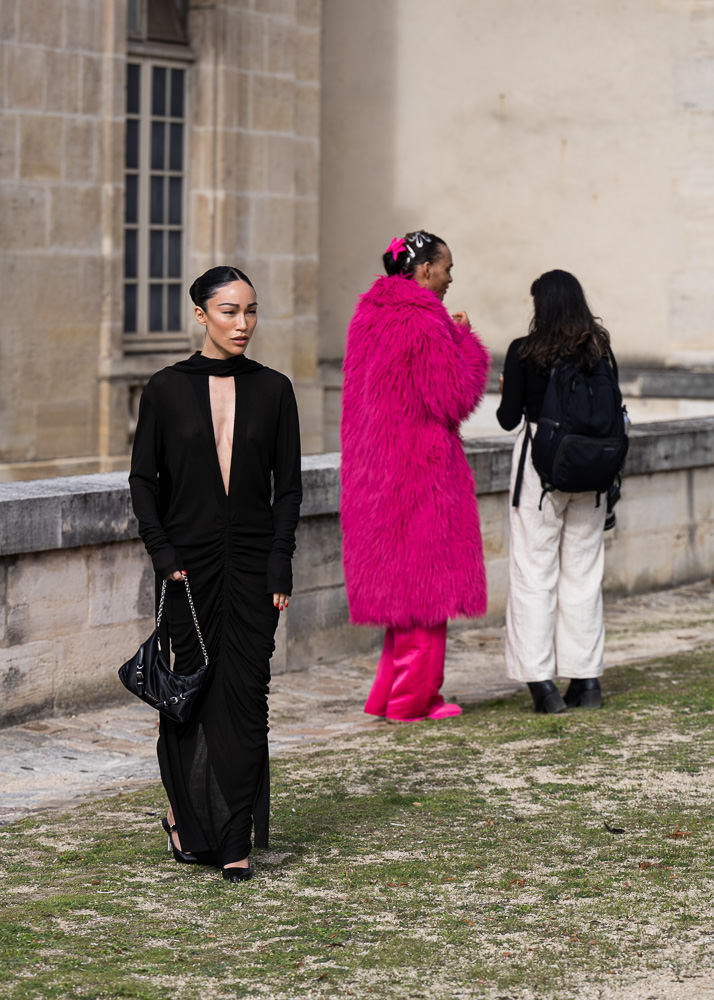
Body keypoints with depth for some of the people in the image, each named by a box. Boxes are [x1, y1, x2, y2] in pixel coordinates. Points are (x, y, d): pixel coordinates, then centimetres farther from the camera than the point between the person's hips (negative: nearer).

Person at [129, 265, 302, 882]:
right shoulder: (167, 389, 1)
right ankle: (186, 817, 25)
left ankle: (235, 842, 1)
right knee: (193, 687, 5)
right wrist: (162, 551, -7)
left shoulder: (273, 390, 4)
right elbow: (144, 479, 4)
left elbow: (288, 486, 4)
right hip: (190, 561, 0)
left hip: (253, 562, 1)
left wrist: (280, 569, -4)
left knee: (245, 697, -3)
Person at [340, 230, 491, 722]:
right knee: (425, 576, -1)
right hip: (421, 464, -9)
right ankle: (413, 697, 3)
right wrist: (467, 344, -3)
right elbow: (453, 397, -16)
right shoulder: (425, 322, -17)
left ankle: (390, 691, 19)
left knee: (395, 576, 15)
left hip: (375, 469, 9)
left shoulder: (369, 316, 11)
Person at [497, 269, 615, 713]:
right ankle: (587, 679, 14)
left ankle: (542, 681, -2)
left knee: (534, 572, 1)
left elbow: (509, 419, -6)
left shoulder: (524, 352, -9)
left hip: (540, 465, -4)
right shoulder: (600, 349, 0)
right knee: (584, 572, 11)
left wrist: (507, 390, 13)